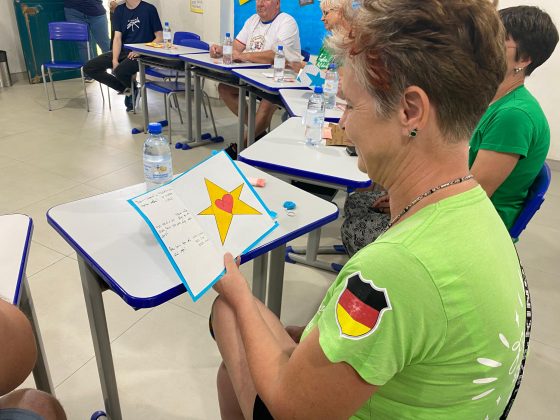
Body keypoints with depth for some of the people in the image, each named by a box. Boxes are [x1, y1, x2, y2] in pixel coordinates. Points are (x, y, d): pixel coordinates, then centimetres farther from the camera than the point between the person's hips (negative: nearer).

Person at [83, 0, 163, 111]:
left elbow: (159, 38, -6)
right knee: (89, 68, -5)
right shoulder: (119, 10, 10)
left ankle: (133, 89, 1)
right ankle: (127, 89, 3)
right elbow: (117, 38, 4)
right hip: (124, 51, 6)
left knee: (120, 71, -34)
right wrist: (115, 60, -13)